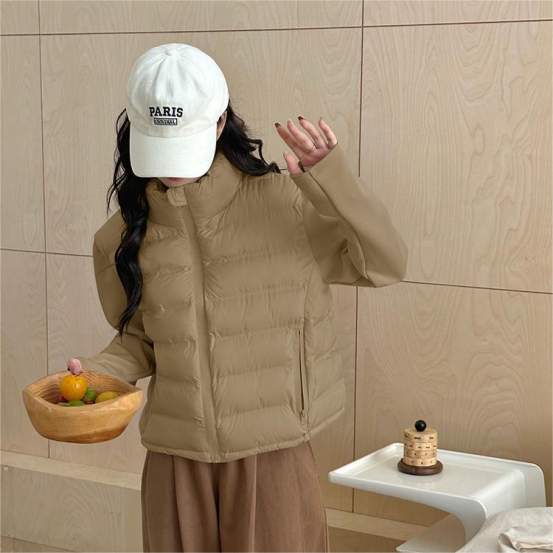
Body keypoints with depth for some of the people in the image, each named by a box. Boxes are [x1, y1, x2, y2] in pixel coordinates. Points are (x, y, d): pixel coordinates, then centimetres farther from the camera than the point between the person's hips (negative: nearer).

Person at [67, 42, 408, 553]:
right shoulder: (125, 234, 1)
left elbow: (386, 265, -9)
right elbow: (139, 337, 11)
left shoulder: (282, 201, -8)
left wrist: (332, 177, -20)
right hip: (174, 460, 3)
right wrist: (94, 372, -9)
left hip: (272, 454, -2)